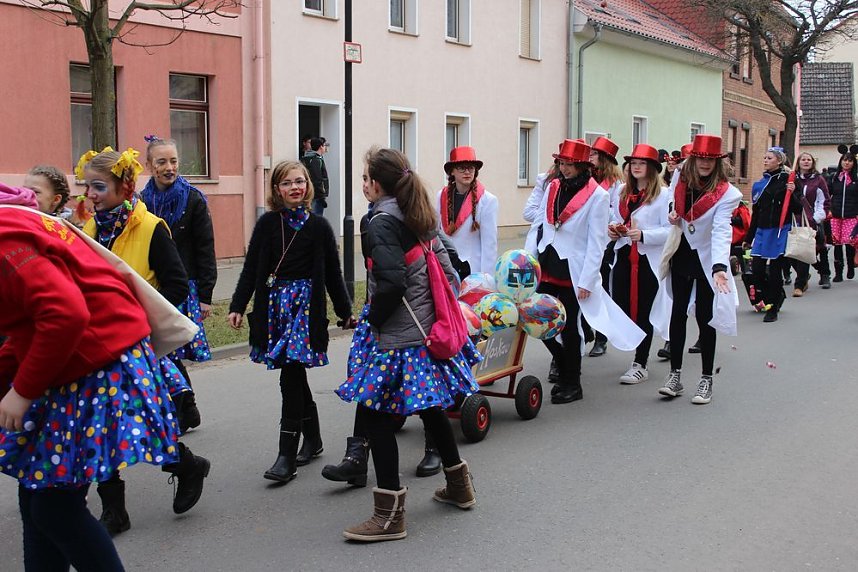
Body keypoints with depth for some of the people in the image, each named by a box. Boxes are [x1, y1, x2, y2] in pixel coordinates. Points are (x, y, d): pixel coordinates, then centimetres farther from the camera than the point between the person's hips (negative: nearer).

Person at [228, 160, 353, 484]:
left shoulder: (319, 226, 1)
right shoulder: (268, 223, 5)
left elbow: (332, 273, 6)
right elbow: (251, 269, 5)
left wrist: (345, 311, 10)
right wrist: (238, 306, -2)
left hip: (306, 304, -3)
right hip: (274, 305, 3)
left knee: (290, 377, -9)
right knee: (295, 376, 10)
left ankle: (287, 455, -6)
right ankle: (313, 439, 28)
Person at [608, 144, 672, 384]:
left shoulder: (663, 194, -5)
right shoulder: (622, 191, 14)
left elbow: (670, 230, -11)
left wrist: (643, 235, -23)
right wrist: (612, 229, 5)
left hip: (648, 261, -5)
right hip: (623, 258, 6)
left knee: (643, 312, 1)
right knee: (620, 308, 4)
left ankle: (640, 365, 11)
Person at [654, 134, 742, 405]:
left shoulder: (726, 193, -17)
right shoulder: (680, 179, -2)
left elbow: (721, 231, -29)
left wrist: (720, 267, -42)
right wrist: (672, 216, -1)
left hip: (707, 261, -4)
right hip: (681, 257, 4)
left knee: (705, 319, 2)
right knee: (677, 315, 7)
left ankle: (706, 380, 12)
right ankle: (675, 375, 15)